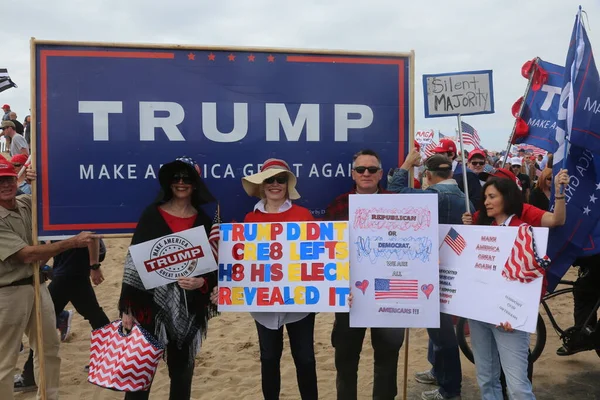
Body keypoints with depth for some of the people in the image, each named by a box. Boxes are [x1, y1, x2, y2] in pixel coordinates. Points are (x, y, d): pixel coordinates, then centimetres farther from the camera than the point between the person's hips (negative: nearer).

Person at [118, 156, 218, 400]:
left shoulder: (204, 221, 3)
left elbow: (215, 266, 5)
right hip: (151, 304, -2)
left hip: (189, 309, 2)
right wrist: (127, 307, -6)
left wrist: (202, 282, -17)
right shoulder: (152, 214, -2)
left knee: (182, 371, 13)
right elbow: (134, 260, -3)